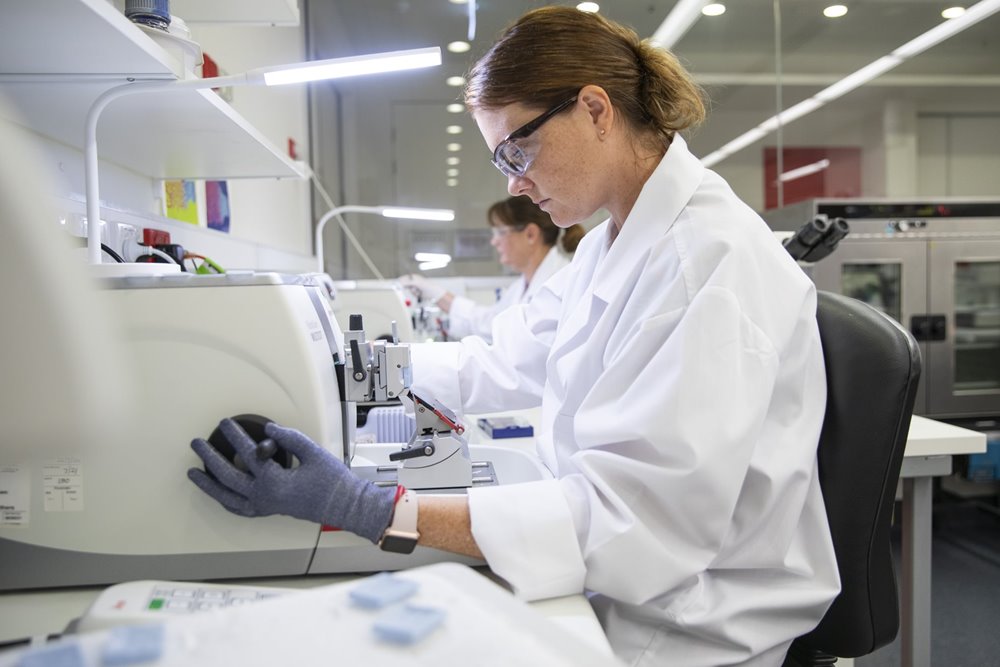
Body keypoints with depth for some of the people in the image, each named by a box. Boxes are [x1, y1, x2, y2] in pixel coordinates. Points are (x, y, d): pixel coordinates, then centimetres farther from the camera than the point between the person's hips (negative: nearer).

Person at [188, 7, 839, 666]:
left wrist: (372, 509, -33)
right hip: (612, 583, 7)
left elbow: (637, 518, -29)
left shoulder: (715, 255, -23)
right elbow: (507, 366, 11)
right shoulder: (611, 246, 8)